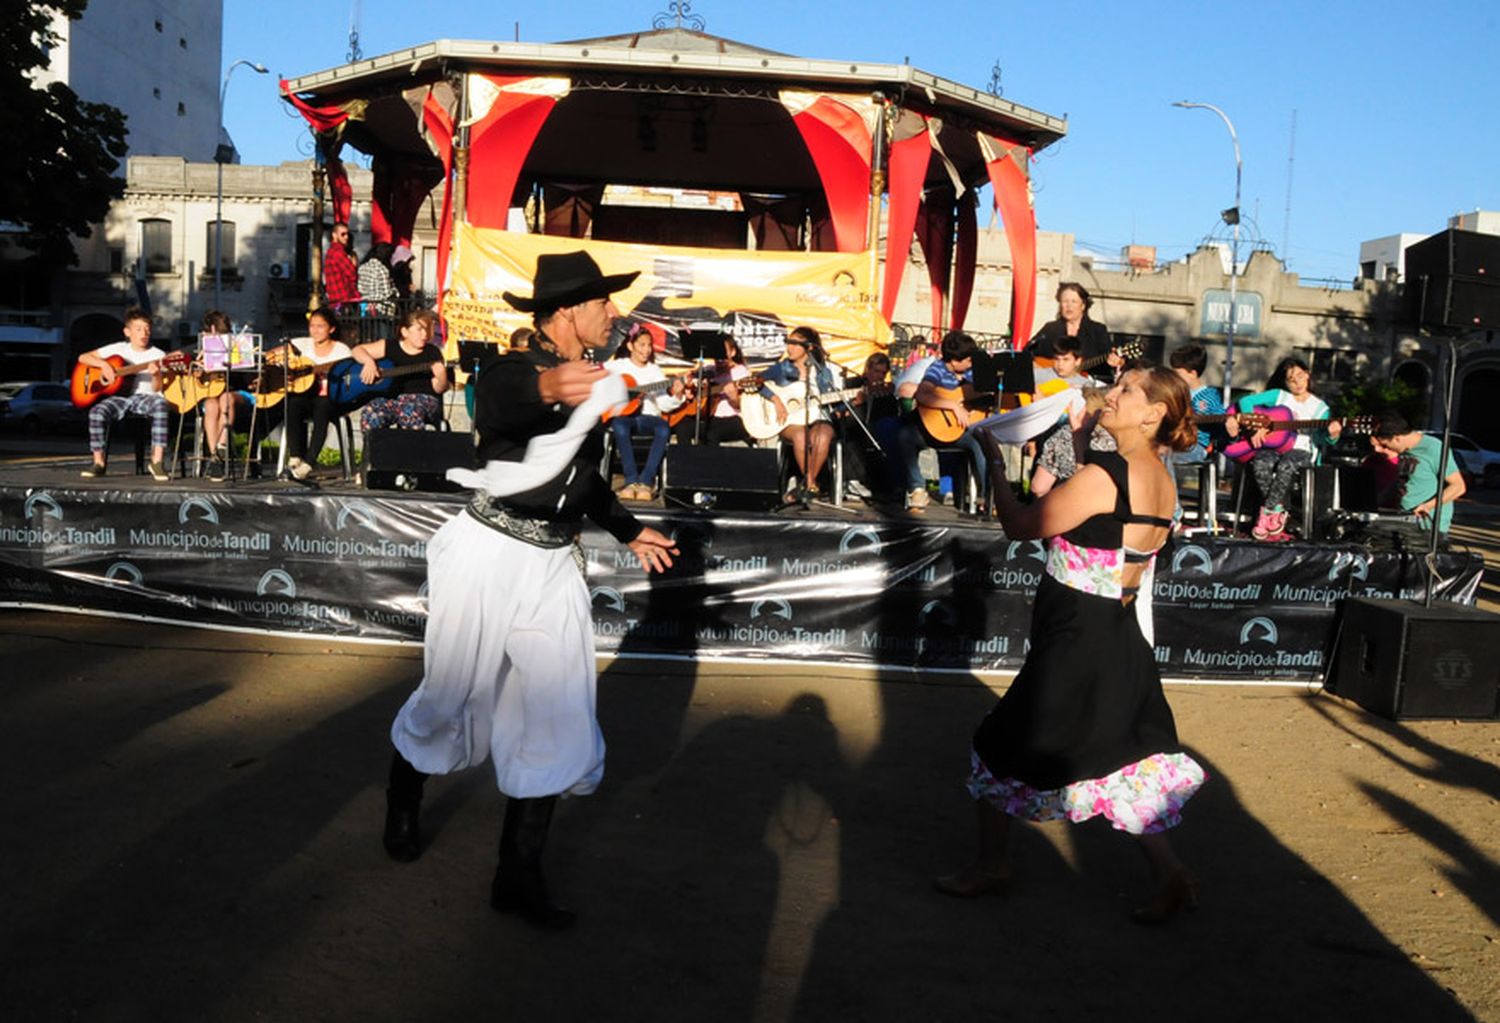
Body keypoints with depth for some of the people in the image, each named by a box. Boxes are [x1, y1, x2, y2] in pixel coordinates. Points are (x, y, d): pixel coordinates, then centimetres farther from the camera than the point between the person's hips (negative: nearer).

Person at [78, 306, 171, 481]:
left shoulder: (157, 355, 8)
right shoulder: (118, 349, 11)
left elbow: (156, 389, 0)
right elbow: (83, 358, 12)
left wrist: (156, 374, -22)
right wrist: (103, 364, -7)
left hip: (144, 396, -1)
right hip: (119, 396, 1)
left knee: (160, 404, -37)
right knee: (97, 412, -31)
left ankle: (157, 461, -37)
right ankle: (99, 462, -13)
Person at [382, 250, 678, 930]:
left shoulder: (589, 383, 10)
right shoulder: (511, 372, -12)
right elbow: (493, 411, -39)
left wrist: (629, 531, 35)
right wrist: (545, 389, -60)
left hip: (553, 568, 6)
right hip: (488, 559, -6)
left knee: (559, 722, 2)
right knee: (450, 700, 9)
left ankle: (519, 877, 13)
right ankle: (401, 808, 40)